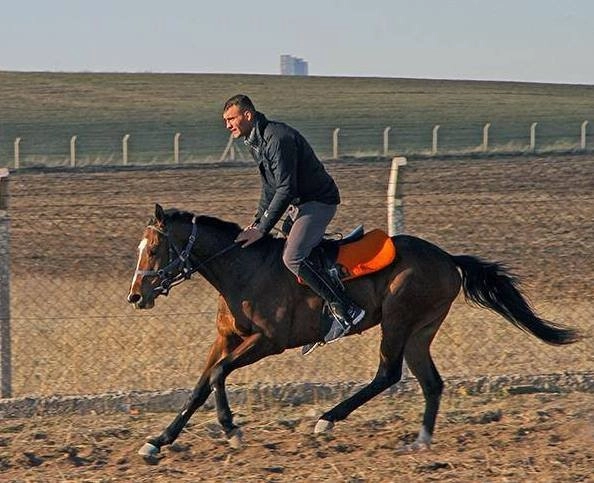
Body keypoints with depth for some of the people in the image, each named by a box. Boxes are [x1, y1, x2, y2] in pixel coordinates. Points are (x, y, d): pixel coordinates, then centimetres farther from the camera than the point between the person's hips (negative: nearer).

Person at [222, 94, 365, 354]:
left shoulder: (277, 139, -23)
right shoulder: (256, 141, 11)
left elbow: (285, 189, -26)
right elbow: (270, 187, 19)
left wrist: (263, 229, -25)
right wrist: (257, 222, 8)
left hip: (319, 201, -11)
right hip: (299, 204, 11)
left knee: (293, 257, -25)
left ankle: (345, 310, -23)